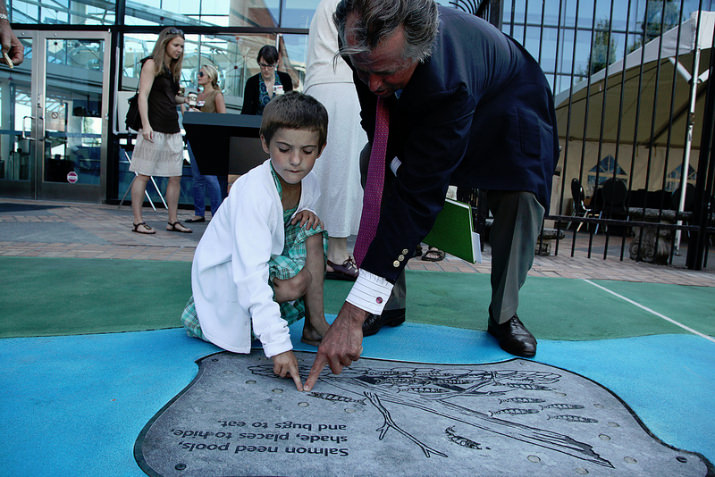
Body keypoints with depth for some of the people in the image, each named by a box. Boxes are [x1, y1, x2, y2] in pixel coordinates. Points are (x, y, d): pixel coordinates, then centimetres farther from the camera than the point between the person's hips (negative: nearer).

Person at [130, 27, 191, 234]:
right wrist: (145, 124, -18)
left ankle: (173, 221, 14)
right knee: (143, 175, -3)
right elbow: (143, 95, -9)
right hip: (154, 128, -8)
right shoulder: (152, 64, -1)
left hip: (173, 129, 8)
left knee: (175, 177, 6)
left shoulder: (173, 68, 20)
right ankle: (138, 221, 2)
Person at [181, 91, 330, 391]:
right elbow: (251, 274, -39)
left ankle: (315, 322, -6)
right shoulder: (254, 191, -32)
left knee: (311, 230, -13)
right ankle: (200, 319, -9)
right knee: (299, 278, -29)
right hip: (222, 274, -7)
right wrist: (278, 344, -44)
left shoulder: (309, 184, -9)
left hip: (266, 258, 7)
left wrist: (308, 214, -17)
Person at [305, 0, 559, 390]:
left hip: (505, 107, -5)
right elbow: (374, 112, -8)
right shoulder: (368, 42, -29)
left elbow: (417, 199, -49)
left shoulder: (450, 84, -48)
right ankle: (390, 303, -6)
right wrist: (400, 164, -25)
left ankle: (503, 315, -6)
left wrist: (353, 314, -49)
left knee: (522, 194, -31)